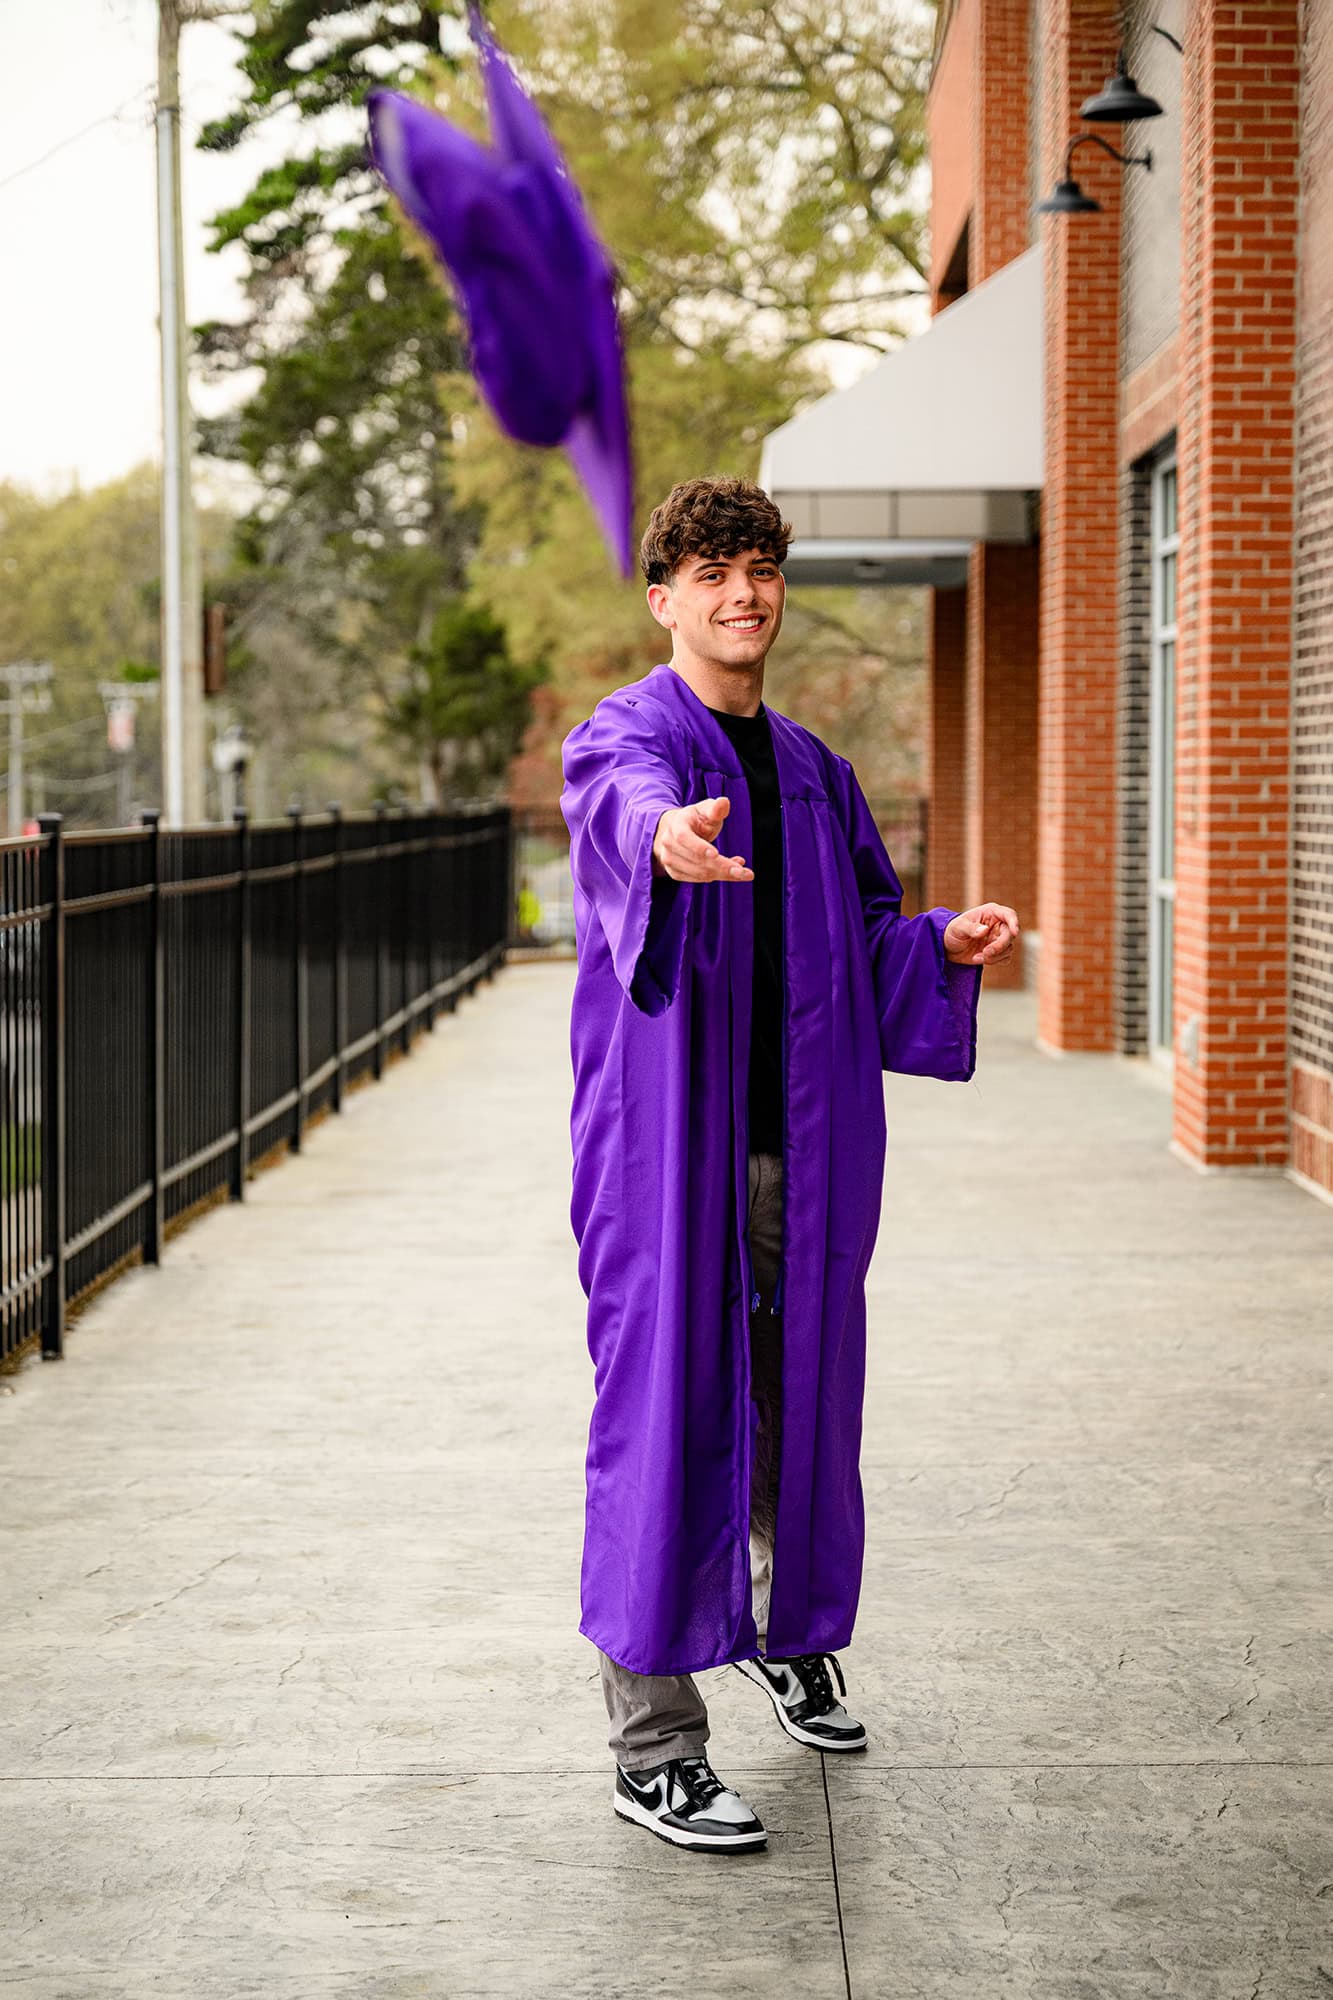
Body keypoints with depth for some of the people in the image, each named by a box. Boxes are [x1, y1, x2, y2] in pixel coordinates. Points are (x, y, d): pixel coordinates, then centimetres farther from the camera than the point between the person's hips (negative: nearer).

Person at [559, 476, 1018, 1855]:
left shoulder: (810, 768, 15)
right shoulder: (626, 735, -6)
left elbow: (863, 928, 23)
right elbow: (624, 799, -31)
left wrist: (942, 947, 1)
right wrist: (668, 836, -55)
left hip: (801, 1145, 6)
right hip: (668, 1145, -6)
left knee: (803, 1393, 14)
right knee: (668, 1411, -6)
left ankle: (792, 1638, 38)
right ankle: (651, 1745, 0)